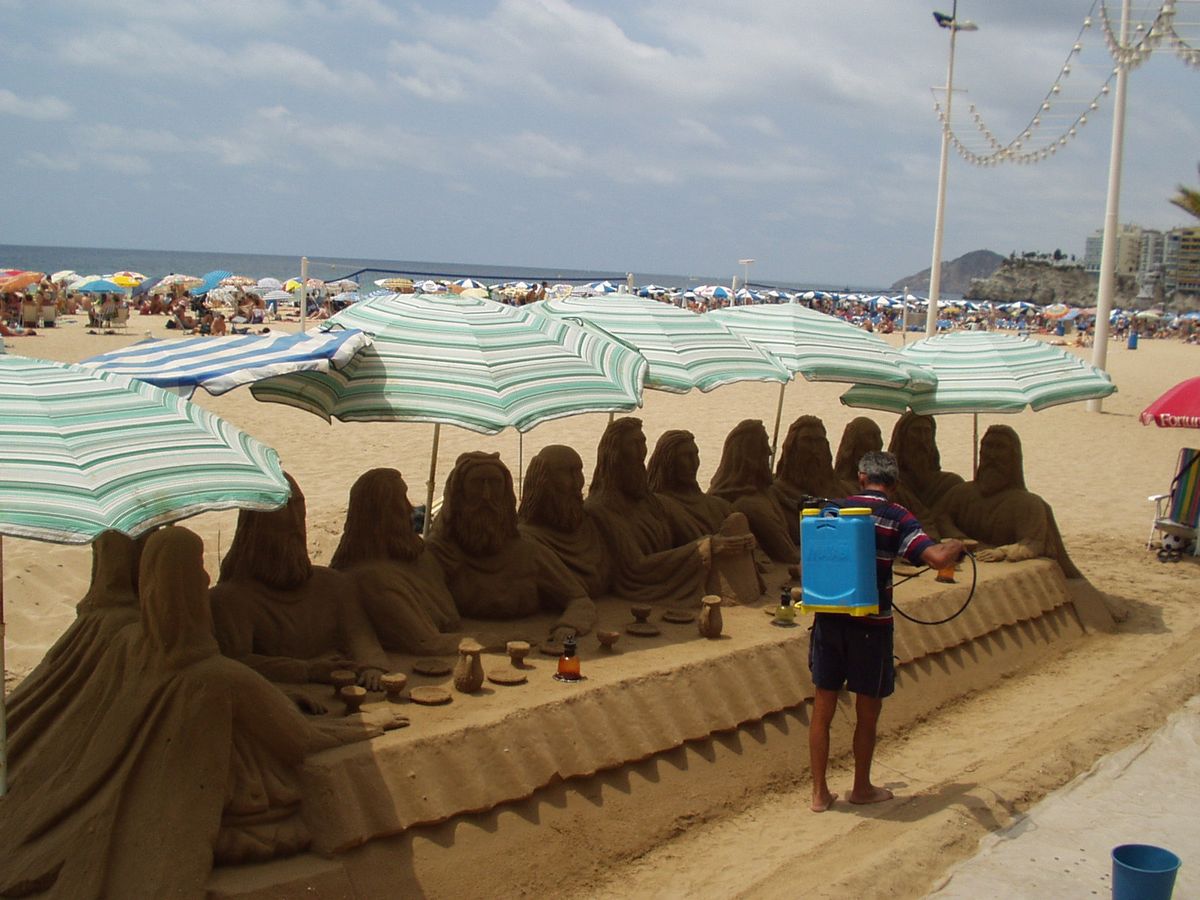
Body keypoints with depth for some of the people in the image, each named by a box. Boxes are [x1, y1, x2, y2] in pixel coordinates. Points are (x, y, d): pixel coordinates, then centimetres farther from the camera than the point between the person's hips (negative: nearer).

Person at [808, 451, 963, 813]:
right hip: (870, 623, -3)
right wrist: (955, 546, 3)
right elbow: (937, 558, -19)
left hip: (828, 618, 4)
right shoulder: (896, 518, -7)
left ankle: (819, 792, 17)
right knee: (867, 711, 14)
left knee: (822, 708, 11)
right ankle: (862, 788, 27)